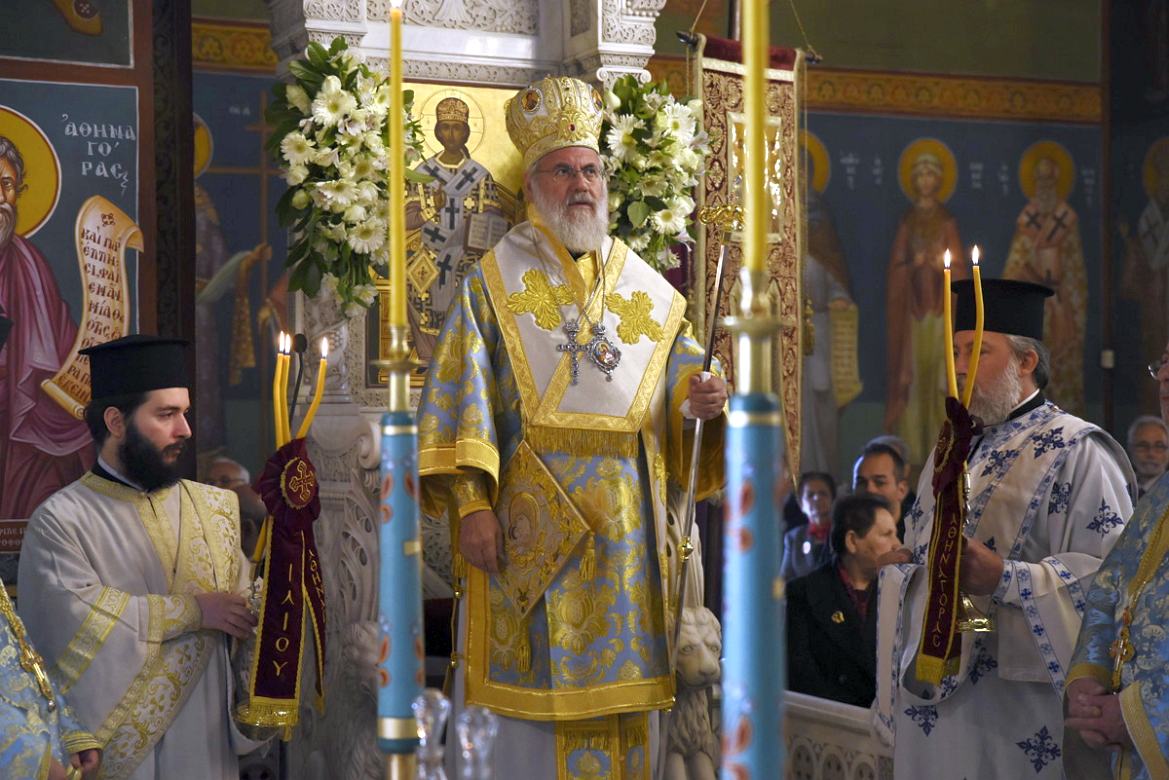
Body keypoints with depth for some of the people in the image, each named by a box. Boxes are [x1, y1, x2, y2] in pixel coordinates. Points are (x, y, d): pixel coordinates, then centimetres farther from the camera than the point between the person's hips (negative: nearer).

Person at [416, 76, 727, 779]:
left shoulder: (647, 289, 15)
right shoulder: (495, 282, 3)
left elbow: (682, 374, 15)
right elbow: (461, 393, -5)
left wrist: (702, 399, -10)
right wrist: (471, 502, -14)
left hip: (629, 524, 4)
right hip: (534, 519, -3)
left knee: (623, 676, 5)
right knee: (540, 675, -3)